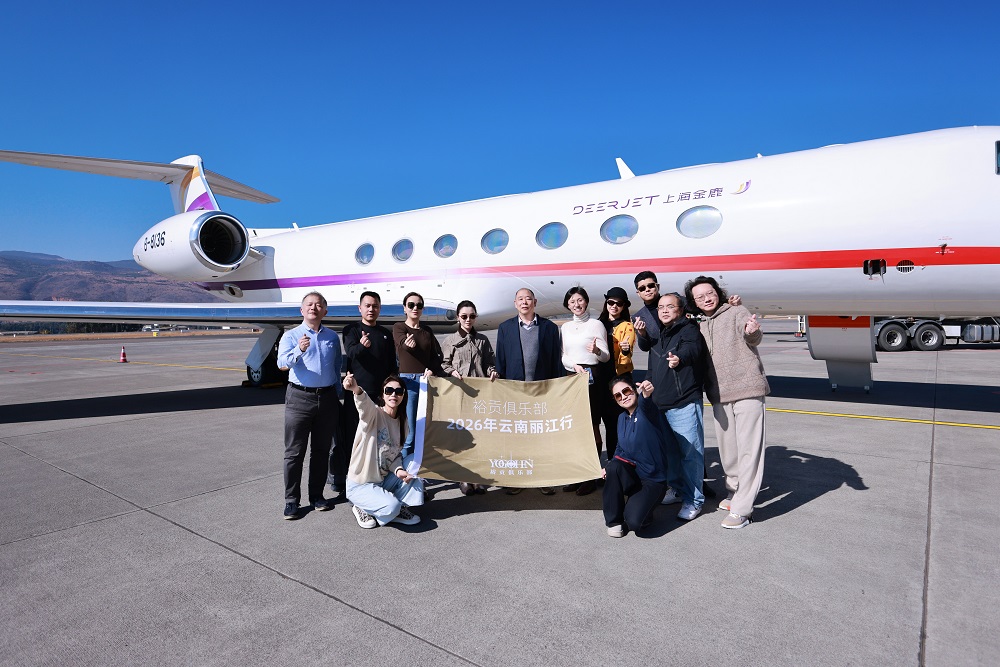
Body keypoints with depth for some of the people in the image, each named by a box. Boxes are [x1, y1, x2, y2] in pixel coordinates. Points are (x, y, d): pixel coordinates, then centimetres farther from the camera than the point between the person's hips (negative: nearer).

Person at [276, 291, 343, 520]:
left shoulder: (332, 336, 11)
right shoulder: (291, 335, 0)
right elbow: (282, 362, -17)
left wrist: (338, 394, 12)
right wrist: (298, 351, -37)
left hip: (327, 398, 3)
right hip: (300, 398, -3)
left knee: (322, 450, 11)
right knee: (294, 452, 1)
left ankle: (317, 495, 23)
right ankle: (291, 500, 10)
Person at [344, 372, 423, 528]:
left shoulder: (402, 421, 4)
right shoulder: (374, 413, -17)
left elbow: (396, 453, 10)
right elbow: (365, 404, -42)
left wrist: (398, 470, -12)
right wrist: (357, 390, -66)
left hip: (383, 479, 6)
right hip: (359, 485, -6)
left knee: (415, 483, -17)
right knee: (391, 507, -26)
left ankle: (399, 508, 8)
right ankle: (362, 509, 3)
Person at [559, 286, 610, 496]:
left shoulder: (596, 324, 1)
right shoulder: (565, 327, 13)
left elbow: (606, 356, -2)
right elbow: (562, 356, 11)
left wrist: (597, 350, -24)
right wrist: (574, 365, -9)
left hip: (592, 378, -4)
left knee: (592, 427, -2)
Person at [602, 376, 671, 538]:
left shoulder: (646, 411, -14)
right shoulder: (622, 418, 7)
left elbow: (647, 407, -41)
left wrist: (646, 395, -65)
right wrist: (610, 466, -3)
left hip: (653, 480, -5)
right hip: (630, 475, 5)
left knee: (633, 522, -27)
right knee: (614, 466, -30)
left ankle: (643, 507, 11)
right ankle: (614, 519, -10)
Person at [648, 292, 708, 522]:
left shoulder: (689, 329, -7)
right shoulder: (658, 336, 16)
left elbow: (692, 349, -30)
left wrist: (680, 358, -51)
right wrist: (649, 394, 28)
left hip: (684, 404, -7)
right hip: (660, 405, 8)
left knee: (690, 452, -3)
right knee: (670, 451, 17)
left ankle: (694, 500, 8)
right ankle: (678, 489, 33)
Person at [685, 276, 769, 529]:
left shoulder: (736, 312, -2)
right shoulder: (698, 326, 14)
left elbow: (754, 338, -19)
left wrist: (752, 331, -42)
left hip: (747, 390, -6)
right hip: (719, 395, 6)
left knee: (748, 448, -6)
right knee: (727, 448, 14)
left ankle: (742, 509, -4)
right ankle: (734, 492, 33)